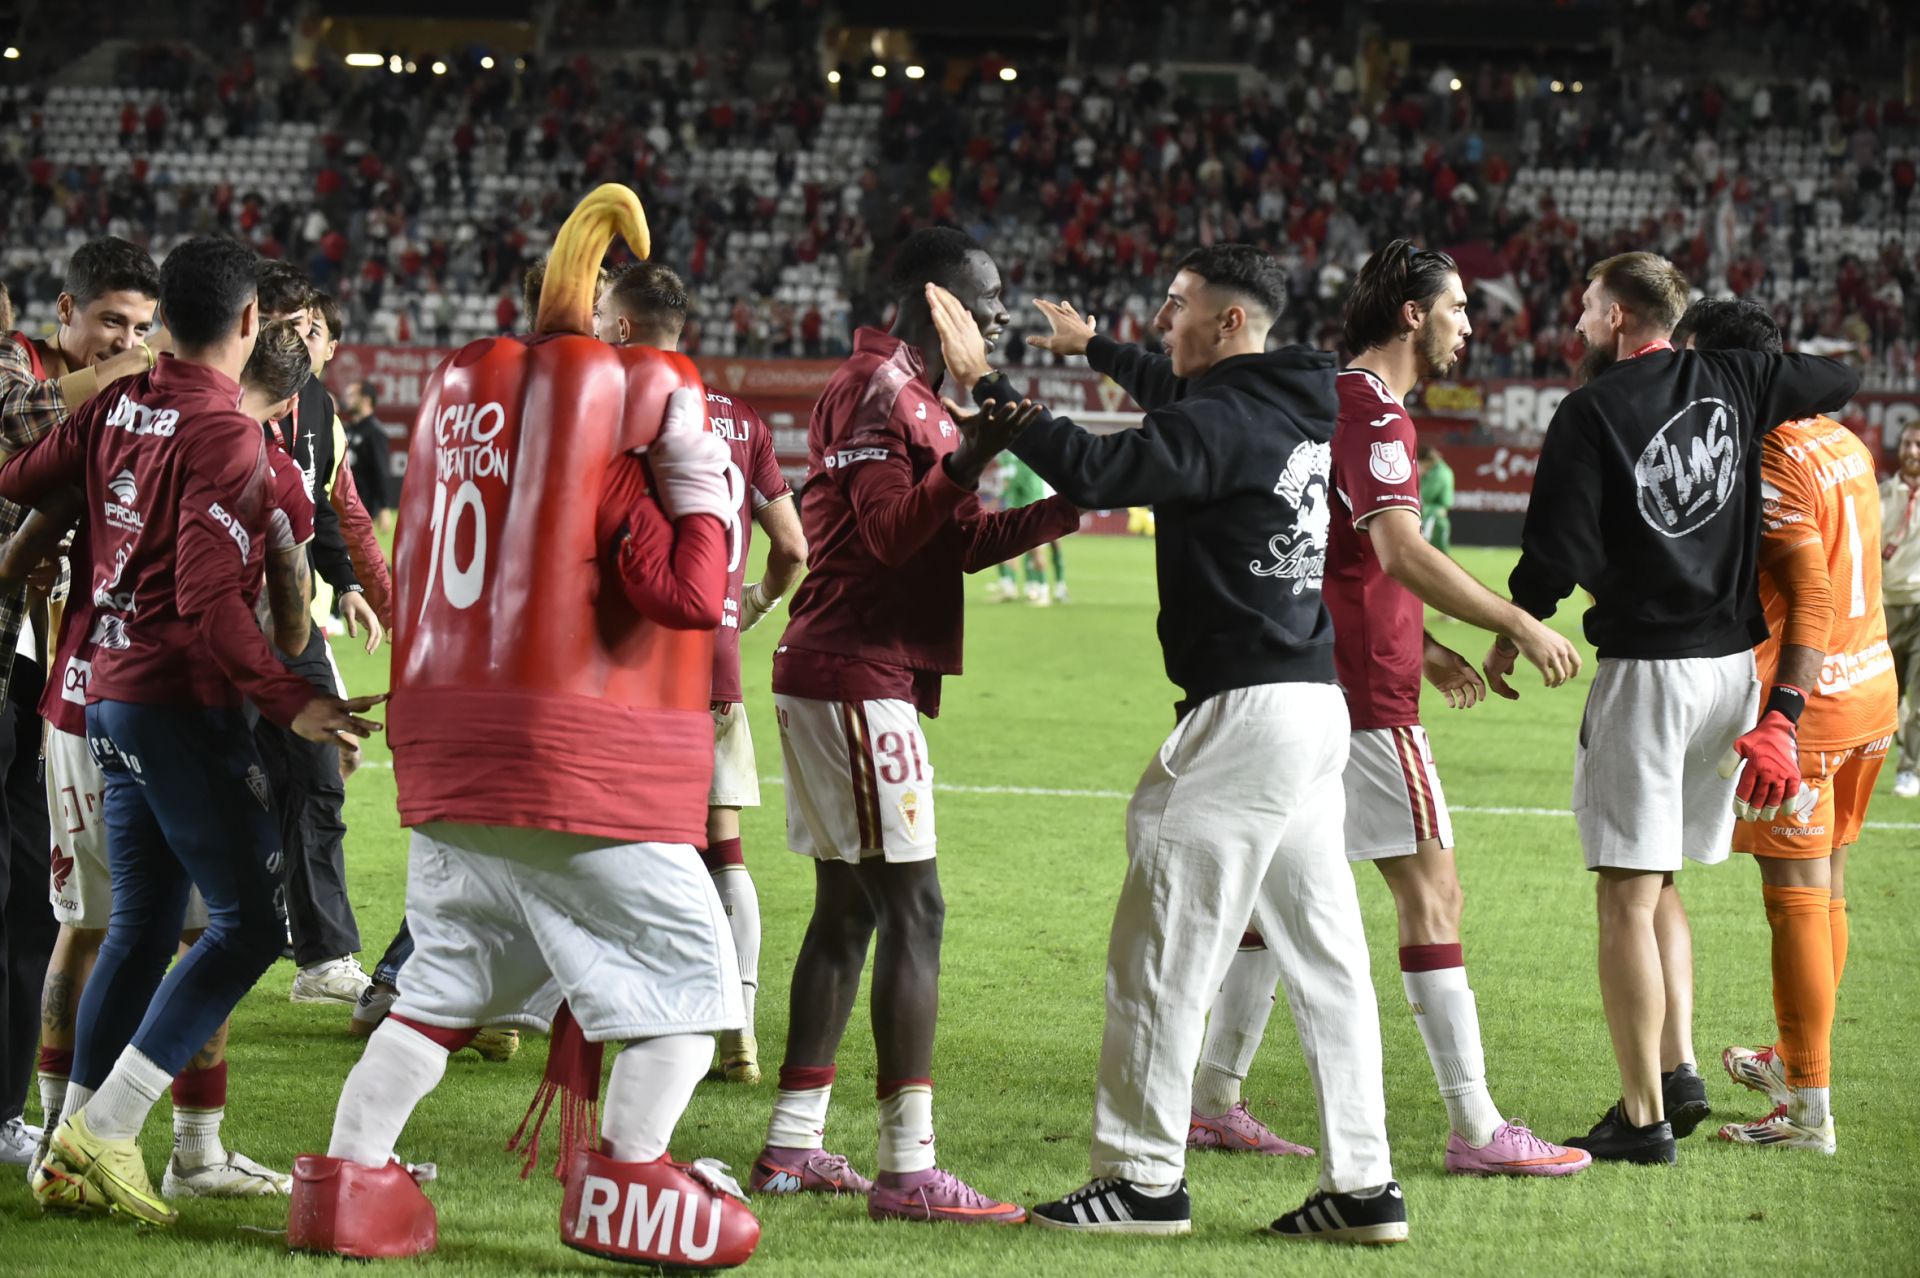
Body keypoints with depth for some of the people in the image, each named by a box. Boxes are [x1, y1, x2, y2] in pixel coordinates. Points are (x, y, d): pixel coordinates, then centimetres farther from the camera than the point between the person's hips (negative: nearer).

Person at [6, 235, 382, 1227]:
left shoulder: (118, 408, 7)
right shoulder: (226, 434, -15)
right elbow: (208, 597, -22)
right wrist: (288, 700, -22)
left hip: (110, 694, 9)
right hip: (181, 700, -8)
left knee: (143, 923, 14)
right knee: (250, 918, -4)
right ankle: (106, 1127, -10)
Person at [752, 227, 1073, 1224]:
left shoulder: (915, 394, 20)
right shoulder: (881, 392, -12)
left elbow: (961, 544, 20)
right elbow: (888, 534, -21)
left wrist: (1073, 504, 13)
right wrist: (962, 467, -36)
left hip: (830, 680, 11)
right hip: (858, 680, -11)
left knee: (846, 908, 14)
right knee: (912, 910, -12)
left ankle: (793, 1144, 18)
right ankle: (907, 1168, -15)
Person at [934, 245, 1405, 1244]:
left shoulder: (1230, 423, -15)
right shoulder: (1283, 410, 13)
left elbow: (1095, 472, -26)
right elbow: (1177, 397, 35)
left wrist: (985, 384, -18)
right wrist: (1091, 348, 49)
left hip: (1246, 708, -9)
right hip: (1314, 703, 9)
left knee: (1162, 950, -2)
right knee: (1322, 951, 9)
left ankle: (1144, 1178, 2)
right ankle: (1362, 1186, 10)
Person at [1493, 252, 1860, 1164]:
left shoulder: (1593, 413, -10)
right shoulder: (1733, 382, 6)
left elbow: (1557, 552, -13)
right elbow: (1840, 381, 21)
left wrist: (1509, 637, 3)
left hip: (1646, 669, -6)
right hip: (1735, 662, 6)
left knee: (1628, 898, -3)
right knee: (1658, 885, 20)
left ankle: (1645, 1115, -4)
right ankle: (1678, 1068, 10)